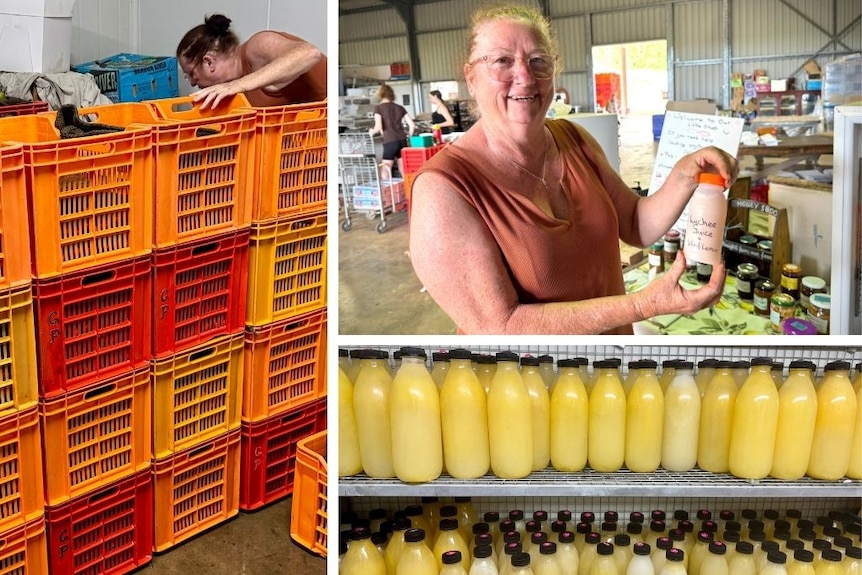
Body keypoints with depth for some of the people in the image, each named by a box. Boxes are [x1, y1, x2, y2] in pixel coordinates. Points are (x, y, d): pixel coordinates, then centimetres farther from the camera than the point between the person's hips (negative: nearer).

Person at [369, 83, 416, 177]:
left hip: (389, 141, -5)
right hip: (402, 140, 5)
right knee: (403, 171, 12)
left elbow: (378, 127, -10)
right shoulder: (400, 108, 13)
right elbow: (412, 125, 8)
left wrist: (372, 131, 10)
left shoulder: (378, 108, 1)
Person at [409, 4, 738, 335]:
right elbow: (499, 327, -29)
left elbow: (636, 228, 2)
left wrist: (683, 177, -18)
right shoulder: (443, 187, -26)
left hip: (611, 337, 6)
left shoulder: (574, 140, -5)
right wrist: (644, 305, -33)